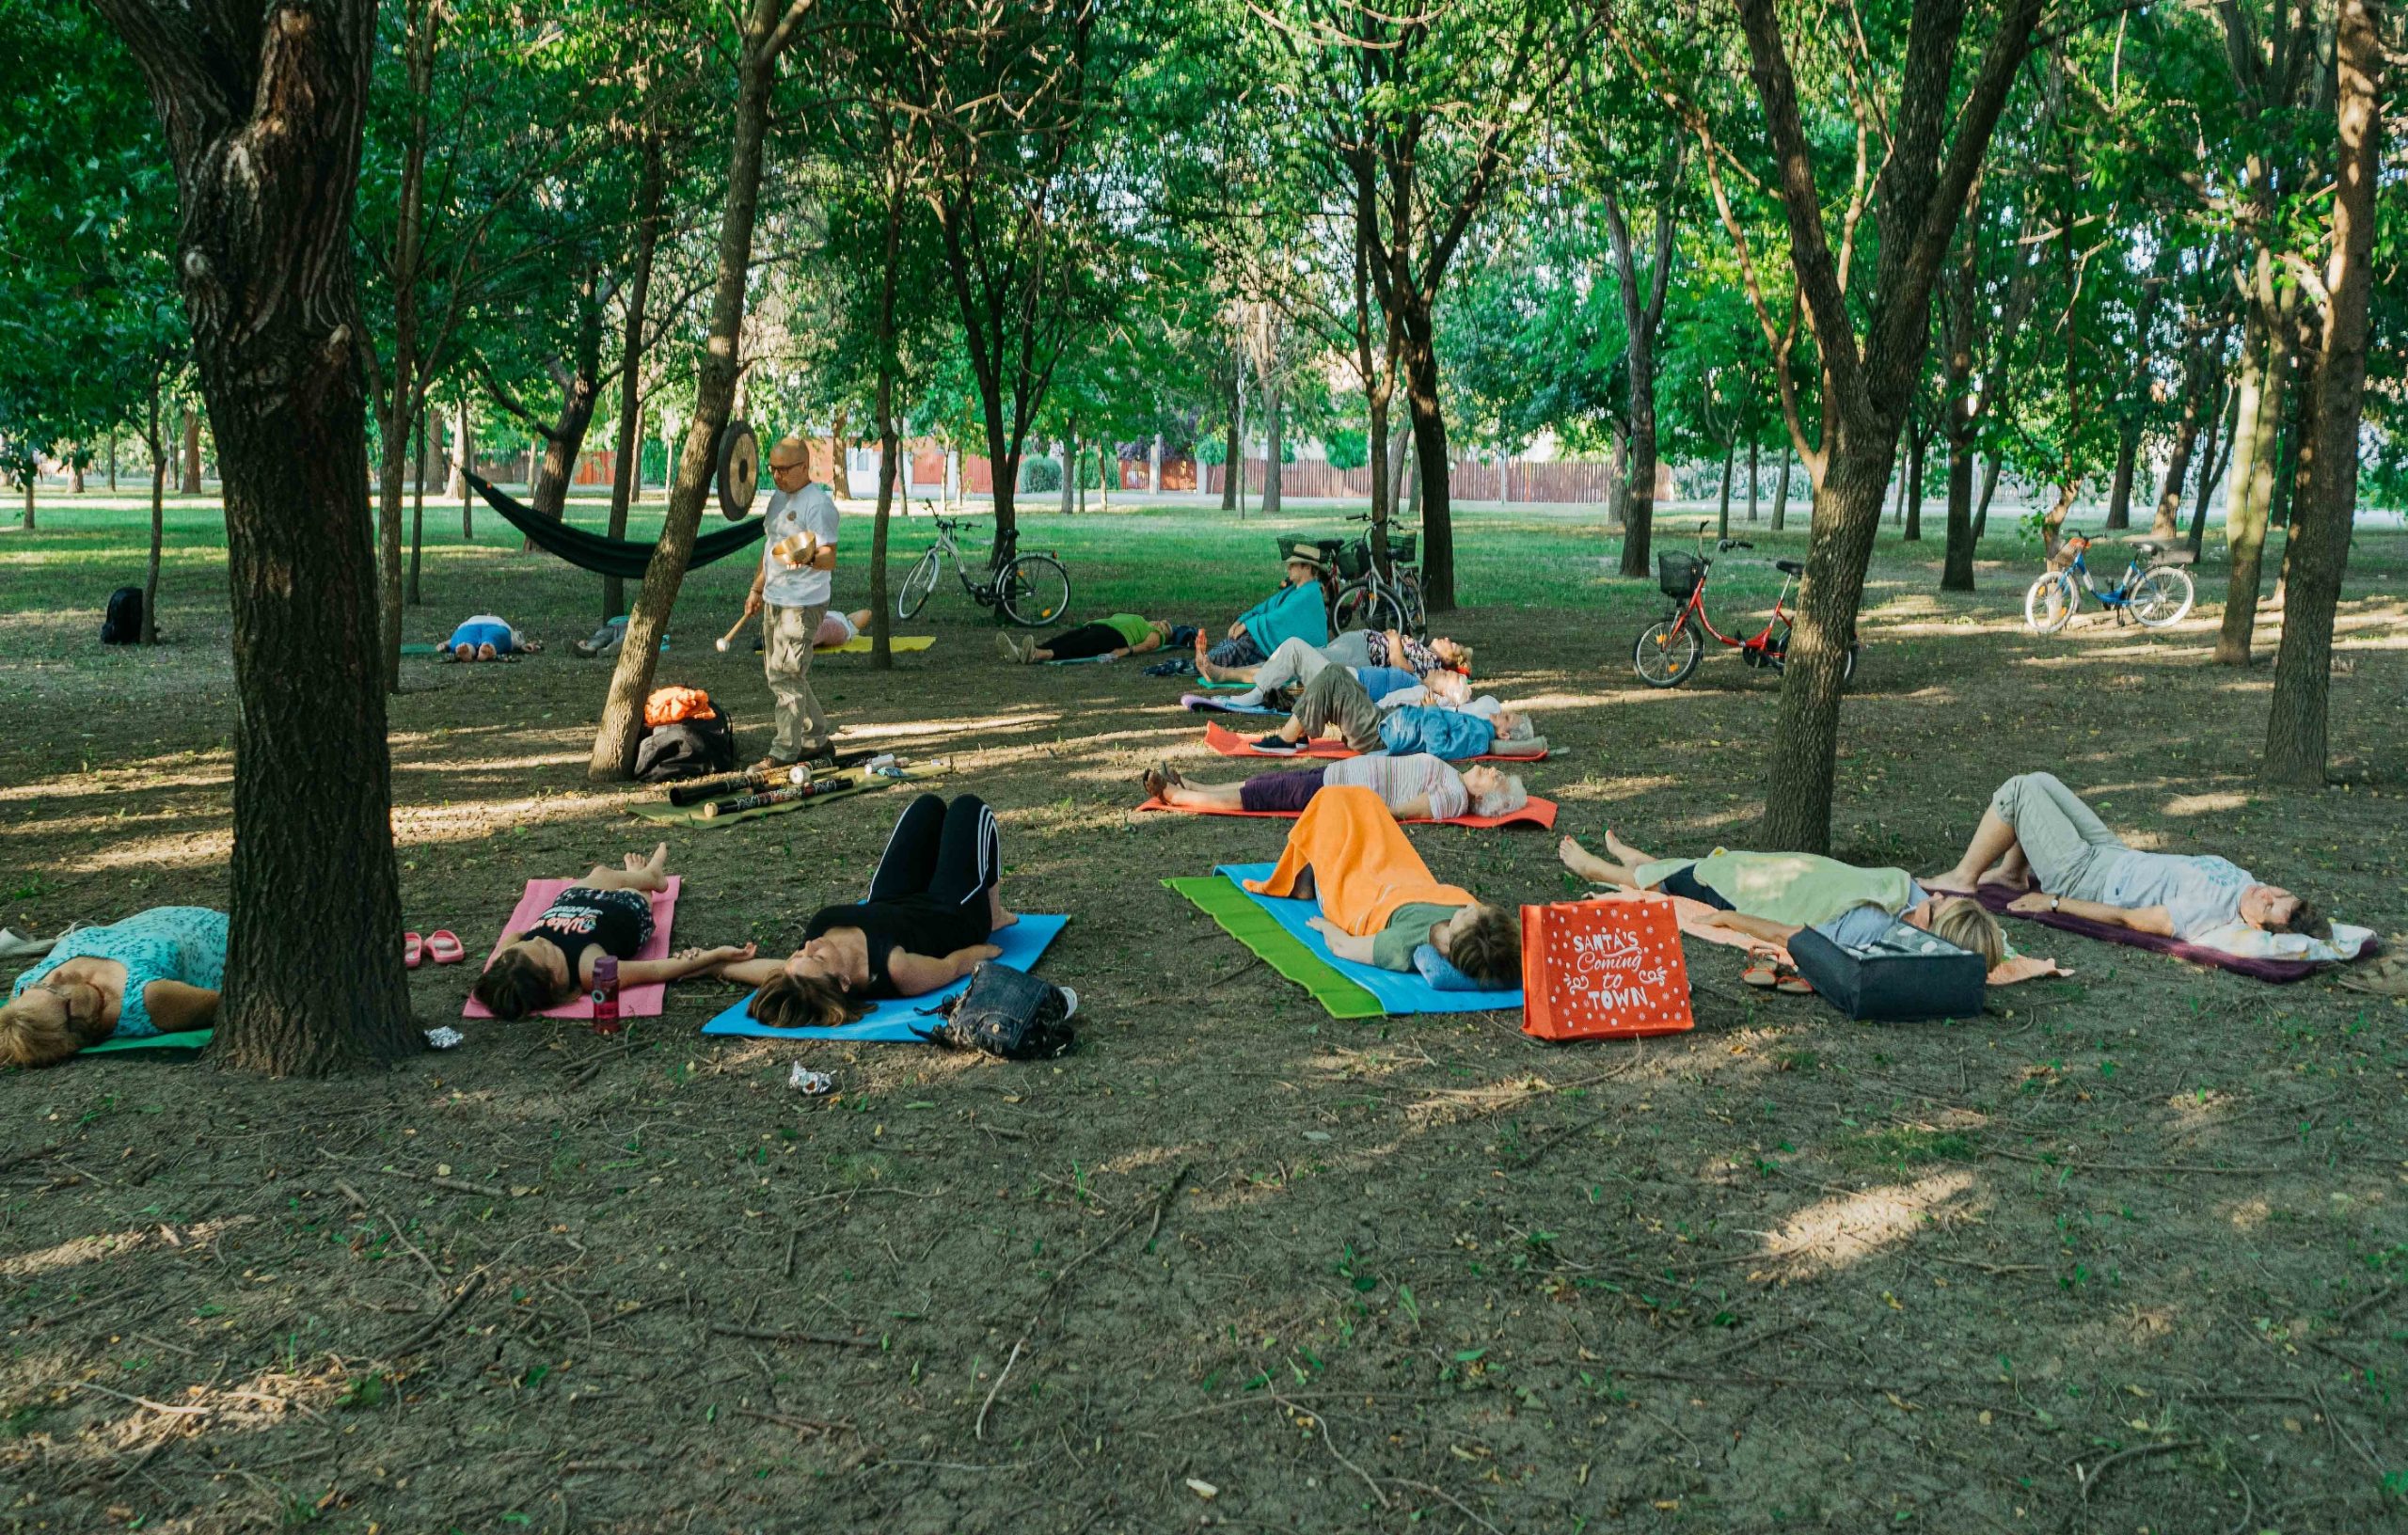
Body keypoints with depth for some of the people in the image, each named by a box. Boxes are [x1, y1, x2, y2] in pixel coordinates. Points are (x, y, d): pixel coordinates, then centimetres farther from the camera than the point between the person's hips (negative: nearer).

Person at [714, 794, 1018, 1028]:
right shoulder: (895, 971, -46)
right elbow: (953, 965, -27)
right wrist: (985, 950, -11)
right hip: (955, 913, -4)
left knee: (928, 805, 22)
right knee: (969, 806, 15)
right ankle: (994, 916, 37)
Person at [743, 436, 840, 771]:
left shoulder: (818, 503, -15)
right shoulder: (778, 498, 14)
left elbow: (829, 558, -22)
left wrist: (808, 558, -43)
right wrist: (757, 589, 25)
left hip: (803, 604, -10)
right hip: (775, 601, 10)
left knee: (786, 677, -10)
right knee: (776, 673, 15)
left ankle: (784, 752, -4)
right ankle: (816, 739, 25)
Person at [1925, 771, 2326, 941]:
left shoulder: (2205, 913, -35)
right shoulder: (2245, 882, -12)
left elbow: (2126, 919, -28)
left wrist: (2053, 903, -21)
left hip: (2084, 877, -9)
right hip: (2114, 854, 9)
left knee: (2018, 790, -8)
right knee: (2040, 782, 18)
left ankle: (1962, 879, 11)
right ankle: (2010, 874, 32)